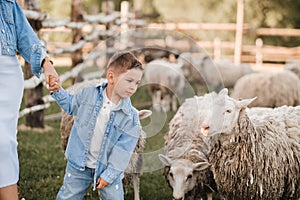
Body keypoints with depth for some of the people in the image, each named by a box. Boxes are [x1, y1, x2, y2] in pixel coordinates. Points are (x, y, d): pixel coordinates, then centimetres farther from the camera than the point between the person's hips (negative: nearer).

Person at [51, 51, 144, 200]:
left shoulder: (131, 117, -17)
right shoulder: (88, 94, -11)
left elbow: (123, 149, -15)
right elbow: (71, 105, 11)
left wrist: (109, 174, -15)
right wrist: (59, 91, -5)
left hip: (106, 167, -1)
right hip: (79, 165, 1)